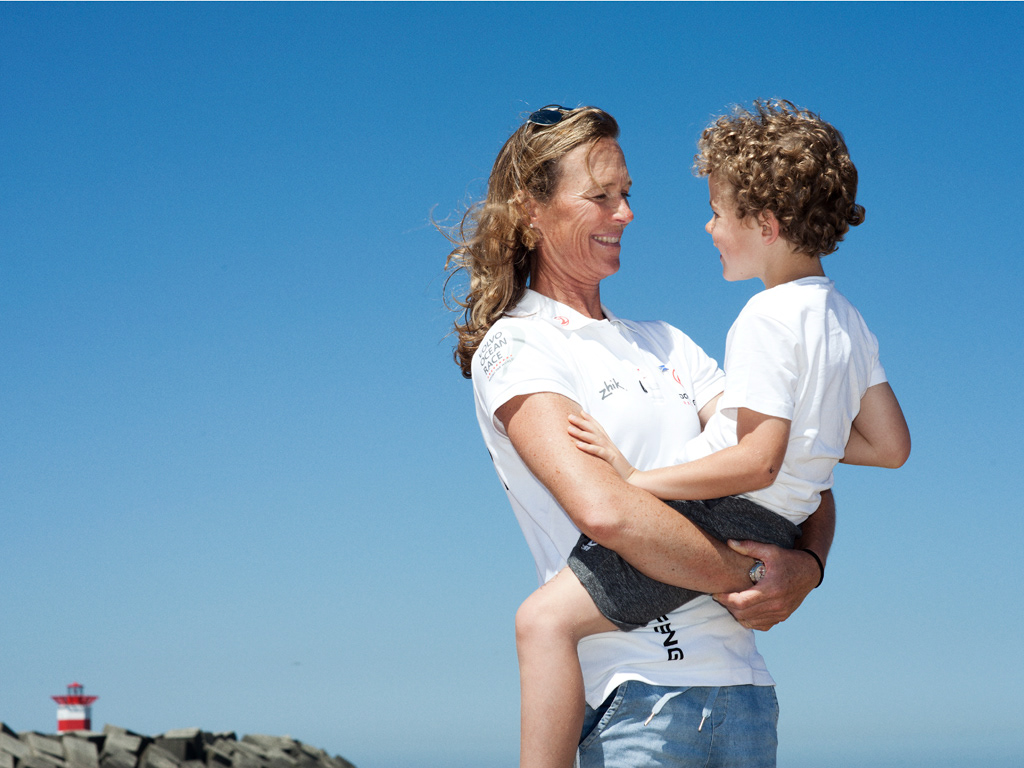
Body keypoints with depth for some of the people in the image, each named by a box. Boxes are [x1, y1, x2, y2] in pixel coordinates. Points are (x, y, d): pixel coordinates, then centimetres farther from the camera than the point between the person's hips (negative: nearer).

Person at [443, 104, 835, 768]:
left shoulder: (667, 346, 19)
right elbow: (603, 508, -17)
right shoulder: (515, 347, -2)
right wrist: (746, 579, -10)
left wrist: (806, 565, -7)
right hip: (632, 695, -6)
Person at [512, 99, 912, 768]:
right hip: (780, 529, 10)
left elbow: (758, 462, -25)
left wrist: (638, 480, -22)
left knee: (547, 618, -19)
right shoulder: (847, 318, 10)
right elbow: (891, 445, 13)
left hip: (722, 517, -10)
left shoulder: (768, 319, -17)